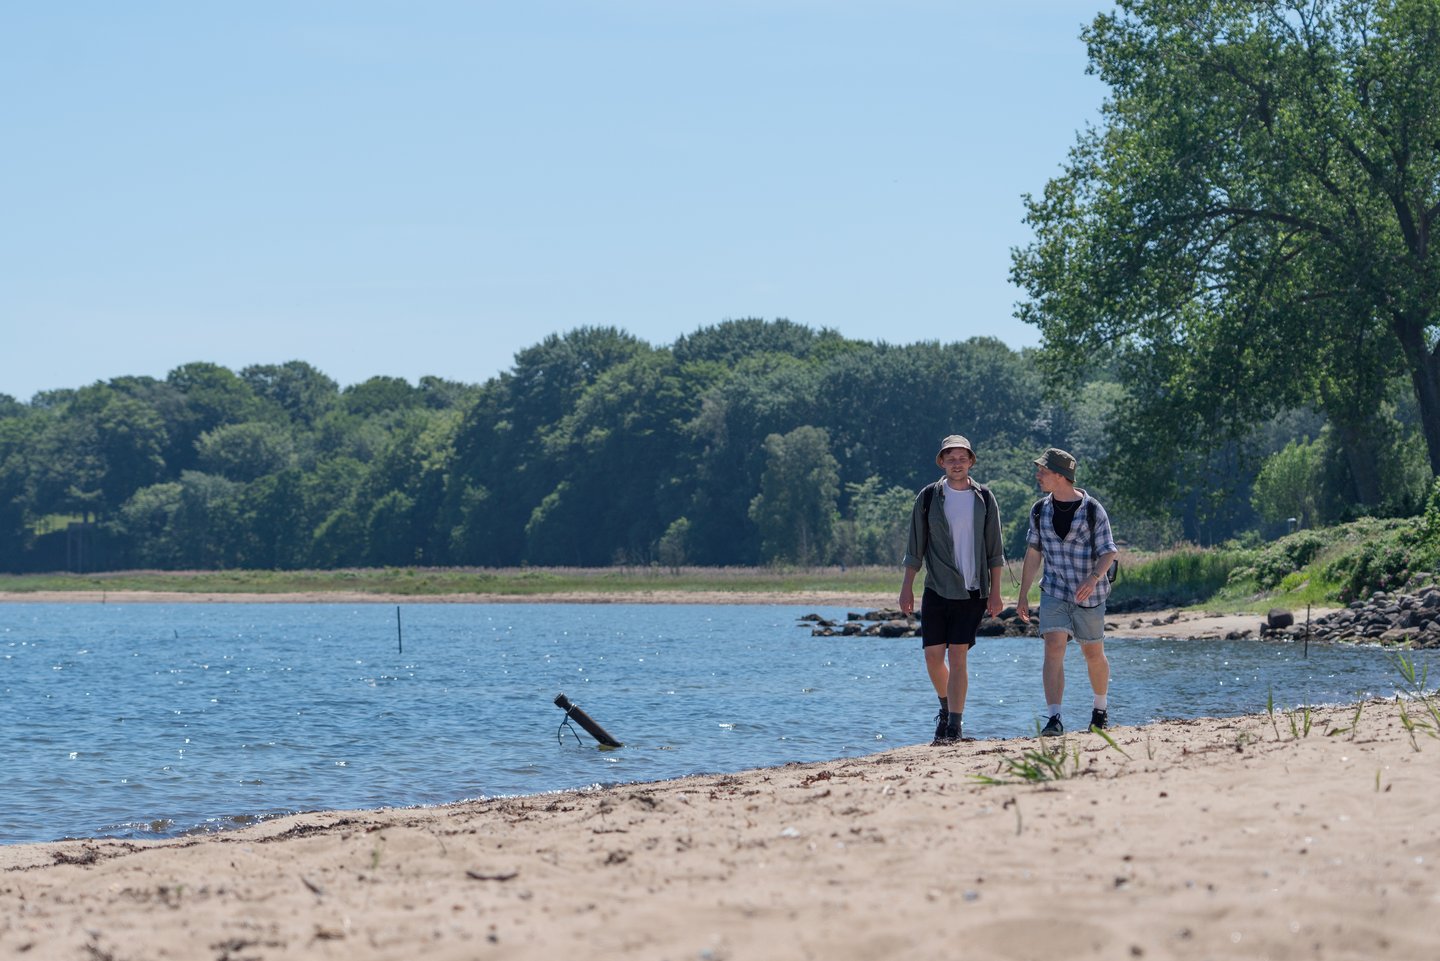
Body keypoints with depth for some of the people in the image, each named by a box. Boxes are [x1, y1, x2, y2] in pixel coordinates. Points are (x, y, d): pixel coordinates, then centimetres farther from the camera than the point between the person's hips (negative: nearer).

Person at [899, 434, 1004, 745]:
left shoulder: (984, 498, 4)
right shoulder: (928, 497, 3)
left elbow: (994, 549, 6)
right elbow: (915, 547, 6)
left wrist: (995, 591, 0)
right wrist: (907, 588, 2)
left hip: (972, 591, -1)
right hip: (936, 589, 1)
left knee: (958, 656, -7)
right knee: (933, 655, 1)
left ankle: (954, 726, -5)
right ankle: (947, 707, 28)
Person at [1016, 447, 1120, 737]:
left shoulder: (1092, 510, -9)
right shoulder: (1040, 510, 3)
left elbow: (1108, 552, -10)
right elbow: (1033, 553, 11)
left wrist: (1093, 579, -29)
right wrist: (1023, 594, 10)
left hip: (1088, 594, -2)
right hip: (1054, 592, 2)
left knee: (1093, 654, 11)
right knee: (1053, 648, -16)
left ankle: (1101, 708, 36)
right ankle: (1053, 718, -22)